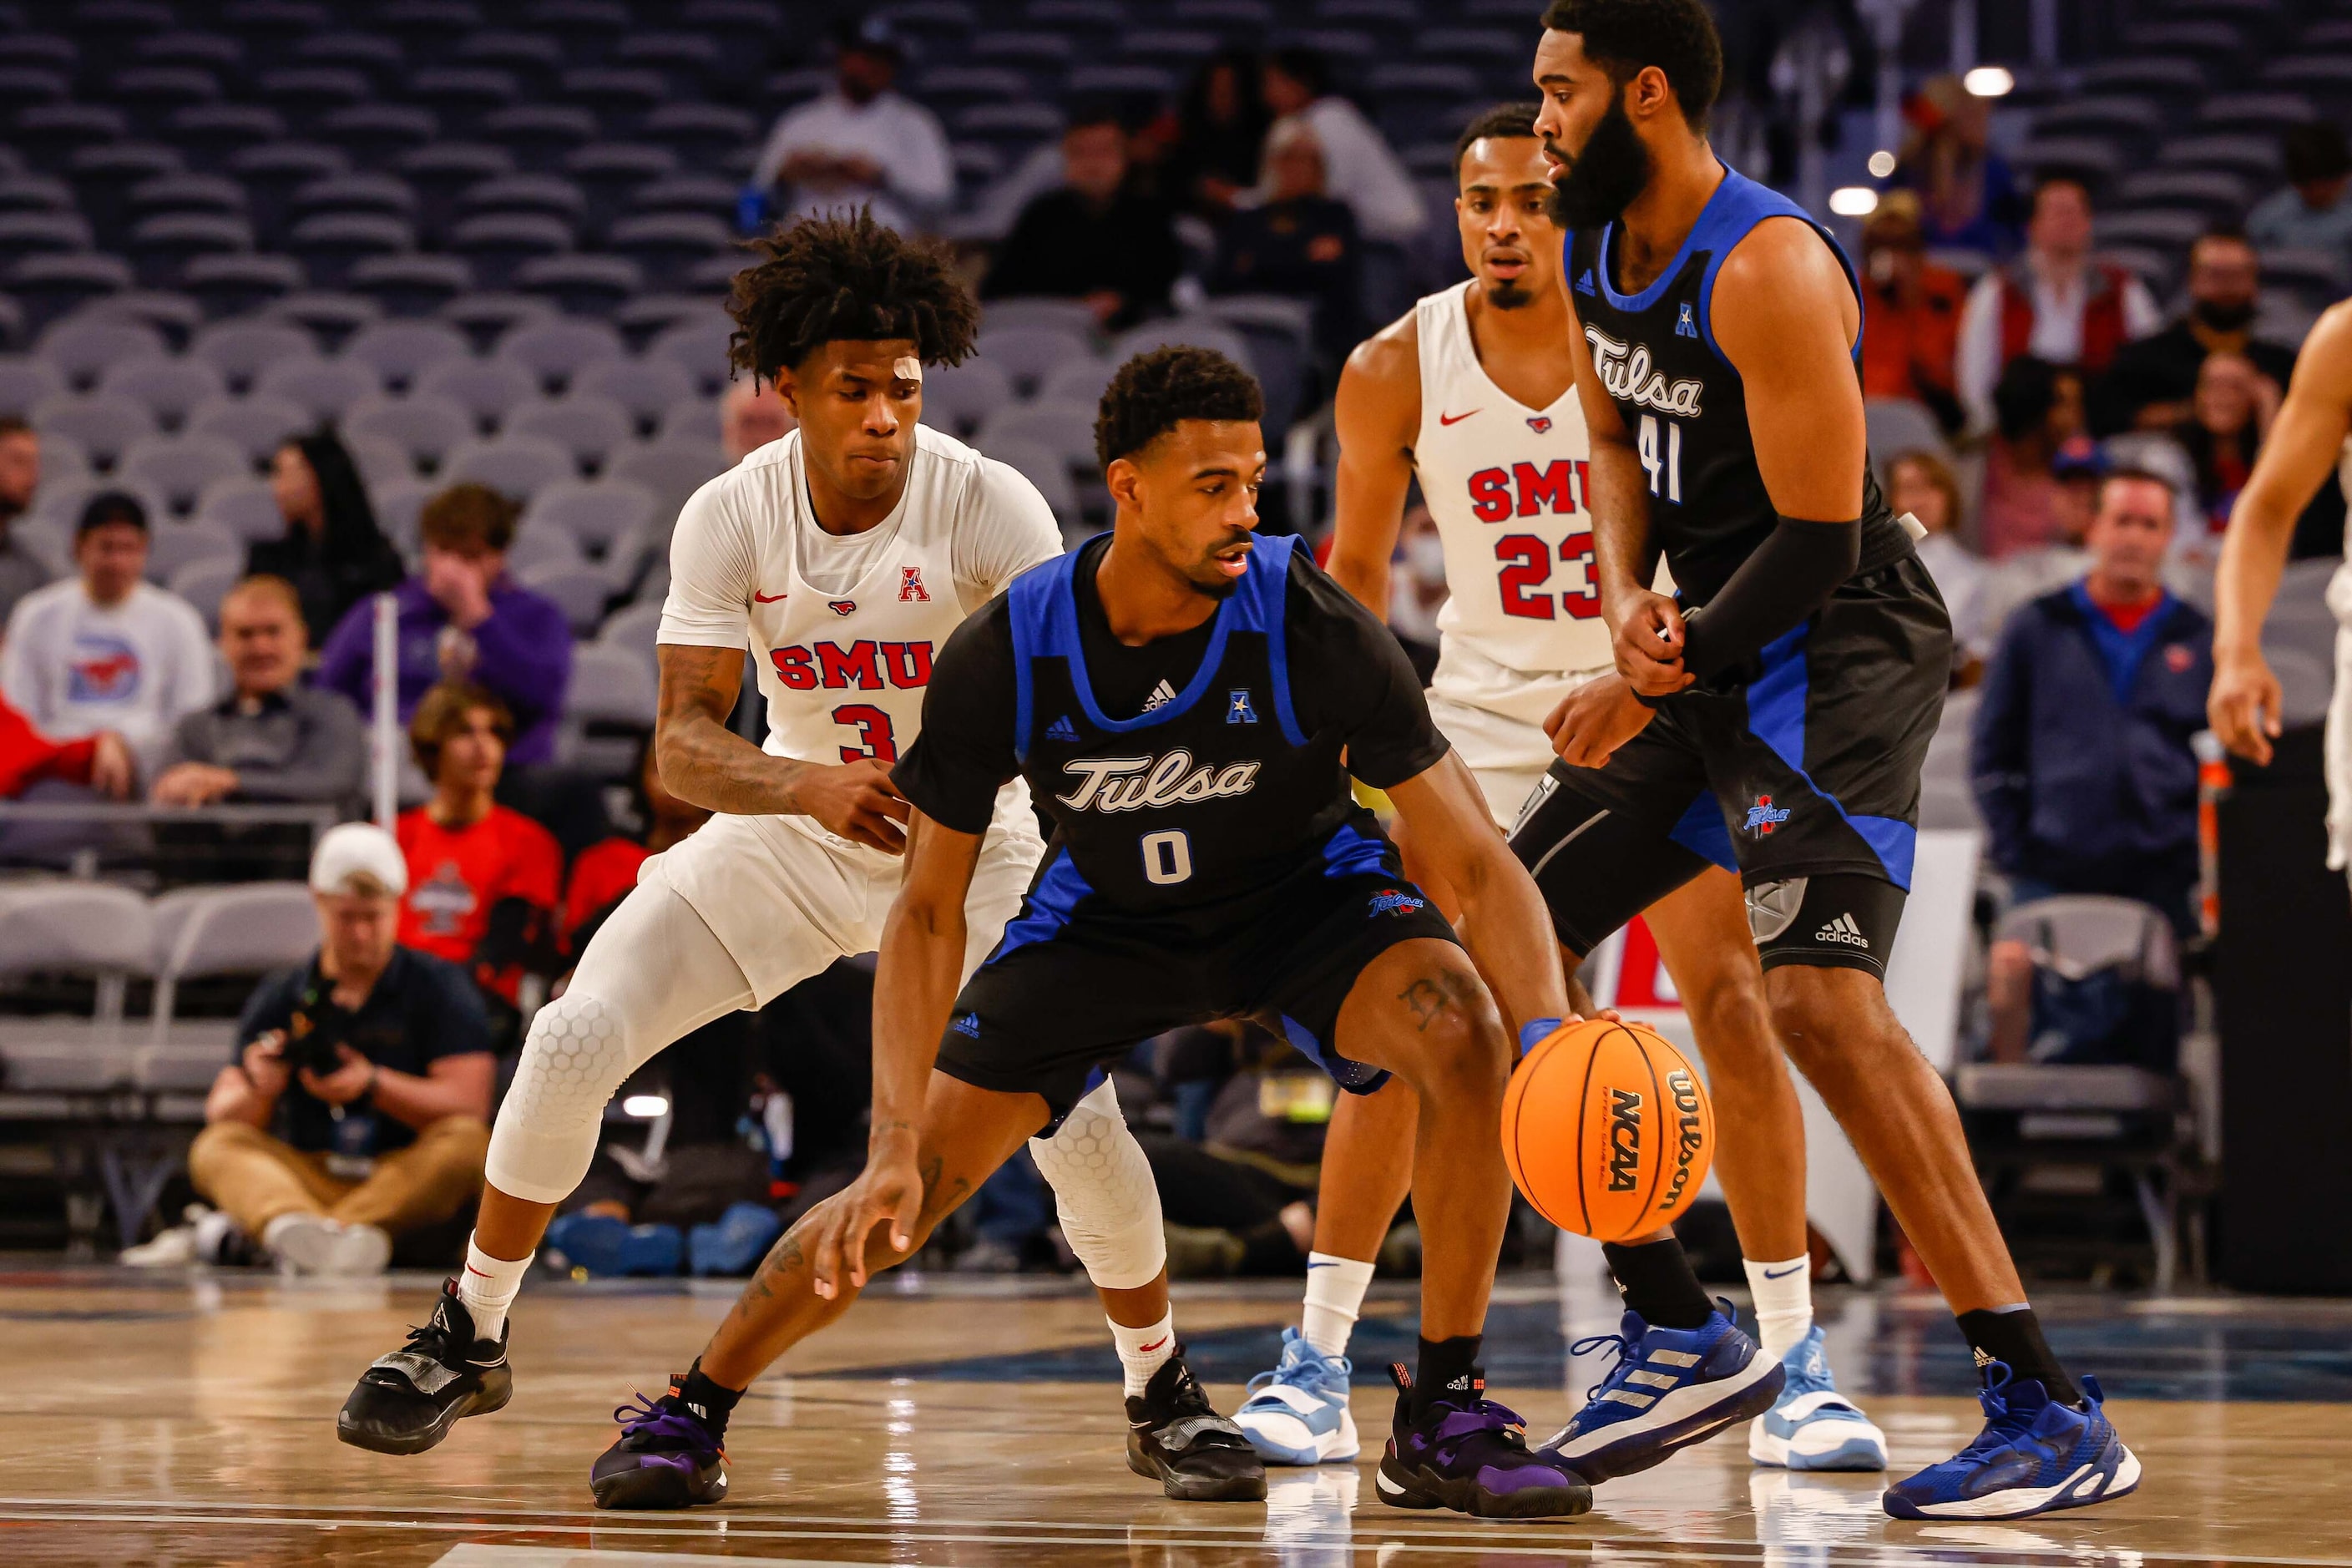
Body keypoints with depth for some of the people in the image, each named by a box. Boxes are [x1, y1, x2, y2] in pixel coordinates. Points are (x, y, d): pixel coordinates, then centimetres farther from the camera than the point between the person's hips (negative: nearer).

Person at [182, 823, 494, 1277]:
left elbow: (469, 1103, -5)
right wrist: (257, 1091, -19)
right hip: (306, 1178, 2)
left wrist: (374, 1085, -18)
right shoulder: (281, 998, 12)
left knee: (467, 1141, -30)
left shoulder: (438, 986, 7)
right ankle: (288, 1224, -59)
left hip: (406, 1178, -2)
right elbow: (221, 1114, 5)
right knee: (216, 1147, -22)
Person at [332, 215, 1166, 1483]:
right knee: (572, 1038, -11)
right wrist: (813, 785, -42)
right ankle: (469, 1341, 9)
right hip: (797, 825, 2)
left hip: (977, 842, -2)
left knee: (1072, 1112, -18)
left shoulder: (991, 508, -23)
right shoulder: (730, 517, -16)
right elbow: (683, 740, -21)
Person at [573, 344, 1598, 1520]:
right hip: (1106, 913, 1)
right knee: (905, 1194, -6)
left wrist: (1552, 1039, -46)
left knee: (1464, 1035, -31)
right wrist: (897, 1142, -27)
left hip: (1301, 893, -1)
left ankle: (1442, 1421, -17)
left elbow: (1476, 861, -29)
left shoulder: (1311, 628, -30)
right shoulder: (1005, 656, -25)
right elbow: (928, 911, -17)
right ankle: (690, 1413, 21)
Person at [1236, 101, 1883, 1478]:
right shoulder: (1397, 371, -8)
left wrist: (1637, 687, -25)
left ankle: (1792, 1366, -5)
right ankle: (1317, 1365, 0)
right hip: (1484, 710, 1)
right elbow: (1359, 564, 7)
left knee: (1735, 1001, -14)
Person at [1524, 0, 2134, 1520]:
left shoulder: (1766, 269, -22)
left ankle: (2051, 1409, -26)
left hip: (1837, 647, -10)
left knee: (1816, 992, -27)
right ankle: (1679, 1333, 19)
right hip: (1703, 652, 10)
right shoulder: (1596, 253, 6)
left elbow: (1816, 541, -22)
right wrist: (1627, 599, -2)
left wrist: (1667, 679, -15)